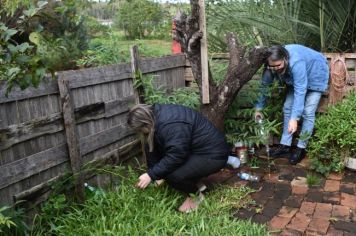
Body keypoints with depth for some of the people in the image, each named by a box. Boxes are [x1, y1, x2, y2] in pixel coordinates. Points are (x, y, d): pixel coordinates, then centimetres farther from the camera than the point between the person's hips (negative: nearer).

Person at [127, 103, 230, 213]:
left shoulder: (171, 125, -29)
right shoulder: (157, 116, 0)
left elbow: (175, 157, -31)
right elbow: (153, 148, 6)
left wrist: (151, 175, -25)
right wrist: (158, 176, 8)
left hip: (213, 155, -10)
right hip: (195, 149, 10)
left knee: (172, 174, -30)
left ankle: (195, 194, 3)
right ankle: (195, 182, 13)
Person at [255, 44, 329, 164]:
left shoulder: (296, 62, -43)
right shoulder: (272, 66, -23)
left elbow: (300, 91, -43)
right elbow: (264, 85, -9)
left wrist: (294, 118, -47)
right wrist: (258, 108, -5)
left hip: (315, 76, -6)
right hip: (296, 78, 6)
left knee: (307, 113, -10)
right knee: (287, 108, 1)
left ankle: (301, 148, 2)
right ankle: (285, 146, 9)